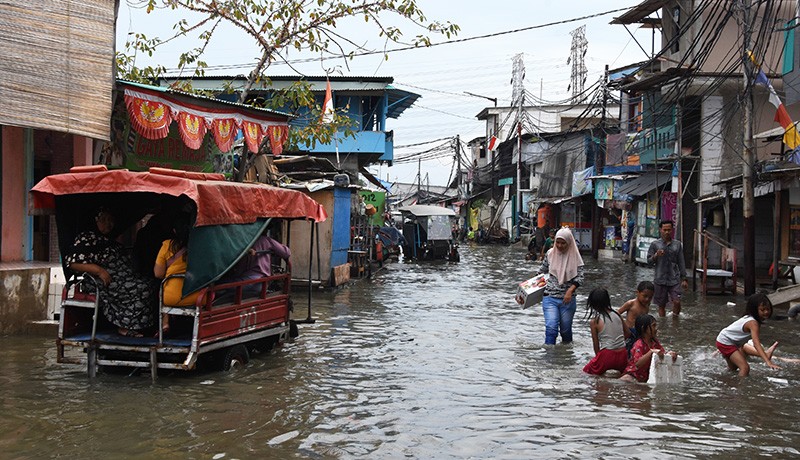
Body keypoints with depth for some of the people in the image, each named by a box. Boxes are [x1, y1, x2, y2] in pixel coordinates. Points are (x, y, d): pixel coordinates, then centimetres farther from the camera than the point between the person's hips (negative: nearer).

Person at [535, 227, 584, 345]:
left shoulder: (575, 257, -4)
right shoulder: (550, 254, 0)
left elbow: (580, 277, -7)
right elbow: (542, 270, 17)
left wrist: (570, 290, -22)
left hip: (567, 299, 0)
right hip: (550, 297, 0)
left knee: (565, 330, 12)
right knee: (551, 328, -16)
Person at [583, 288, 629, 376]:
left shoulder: (594, 321, -7)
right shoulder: (617, 315, 4)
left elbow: (595, 343, -1)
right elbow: (626, 334, 14)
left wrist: (597, 355, 13)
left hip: (607, 355, -4)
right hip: (622, 355, 4)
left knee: (586, 370, 19)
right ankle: (617, 373, 7)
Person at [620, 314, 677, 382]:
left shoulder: (655, 343, 6)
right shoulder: (639, 345, -17)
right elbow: (637, 364, -29)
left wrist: (670, 354, -16)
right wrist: (651, 352, -37)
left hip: (646, 376, 8)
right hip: (633, 376, -8)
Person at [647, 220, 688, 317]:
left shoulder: (677, 244, 7)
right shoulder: (655, 244, 2)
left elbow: (681, 263, 9)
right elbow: (649, 261, 2)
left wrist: (683, 279, 6)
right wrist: (656, 256, -19)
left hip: (674, 279, 1)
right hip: (660, 280, 0)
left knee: (677, 302, -11)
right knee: (661, 305, 6)